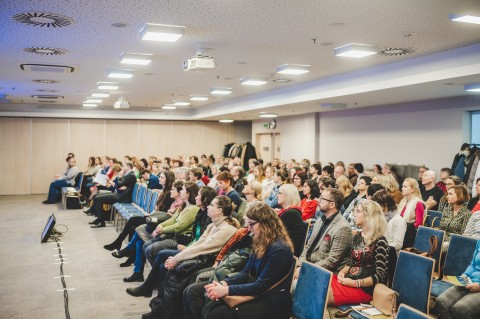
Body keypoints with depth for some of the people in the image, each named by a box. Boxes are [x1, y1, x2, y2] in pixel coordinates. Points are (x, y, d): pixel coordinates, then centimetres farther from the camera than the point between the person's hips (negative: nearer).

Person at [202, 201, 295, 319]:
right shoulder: (261, 243, 9)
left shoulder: (279, 249, -20)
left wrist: (226, 290, -20)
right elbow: (246, 273, 10)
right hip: (257, 295, 8)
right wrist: (223, 283, -8)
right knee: (209, 308, -8)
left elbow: (260, 286, -20)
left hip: (273, 304, -8)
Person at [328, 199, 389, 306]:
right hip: (348, 280, 7)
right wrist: (343, 272, 0)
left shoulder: (380, 242, -11)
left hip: (364, 288, -7)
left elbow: (380, 276, -14)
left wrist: (355, 283, -18)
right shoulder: (357, 236, 12)